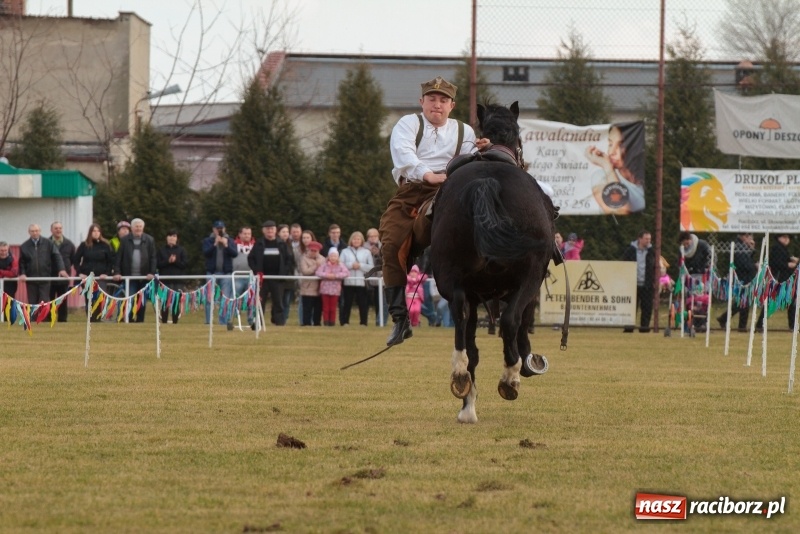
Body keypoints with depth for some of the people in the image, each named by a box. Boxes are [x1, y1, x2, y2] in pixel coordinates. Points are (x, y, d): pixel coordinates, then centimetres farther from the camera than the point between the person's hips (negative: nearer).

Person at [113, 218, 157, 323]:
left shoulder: (149, 240, 3)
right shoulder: (125, 240, 3)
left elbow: (153, 258, 1)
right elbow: (118, 257, 1)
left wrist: (152, 273, -9)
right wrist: (117, 272, -8)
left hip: (144, 277, 1)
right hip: (129, 277, -1)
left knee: (142, 302, 6)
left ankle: (140, 321, 14)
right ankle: (130, 321, -3)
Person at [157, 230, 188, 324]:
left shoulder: (181, 250, 9)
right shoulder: (161, 250, 9)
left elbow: (185, 263, 2)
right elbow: (157, 264, 1)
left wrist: (175, 261, -13)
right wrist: (168, 261, -13)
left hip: (178, 281, 0)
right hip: (165, 280, 0)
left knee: (176, 302, -1)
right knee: (165, 302, -3)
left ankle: (175, 322, 4)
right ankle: (164, 322, 2)